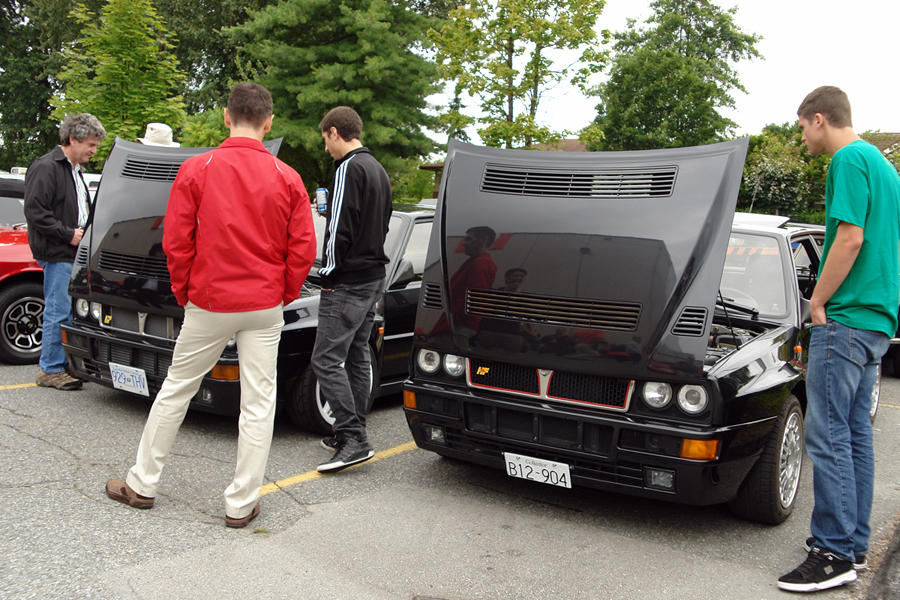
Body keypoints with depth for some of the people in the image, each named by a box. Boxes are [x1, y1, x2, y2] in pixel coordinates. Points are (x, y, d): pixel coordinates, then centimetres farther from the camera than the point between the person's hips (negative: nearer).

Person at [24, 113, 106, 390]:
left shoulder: (74, 170, 19)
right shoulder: (46, 167, -11)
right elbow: (34, 211, -17)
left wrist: (85, 232, 11)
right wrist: (68, 234, -16)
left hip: (73, 253, 9)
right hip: (57, 254, -9)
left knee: (72, 312, 11)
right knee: (58, 311, -5)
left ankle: (64, 364, 19)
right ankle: (50, 370, 4)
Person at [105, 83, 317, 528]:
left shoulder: (196, 170, -5)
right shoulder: (287, 179, -2)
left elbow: (175, 243, -5)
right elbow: (303, 248, -3)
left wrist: (184, 293, 9)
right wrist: (284, 294, 10)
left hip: (209, 303, 0)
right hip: (265, 307, 1)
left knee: (176, 390, 15)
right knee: (258, 403, 6)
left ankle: (142, 484, 27)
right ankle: (242, 503, 12)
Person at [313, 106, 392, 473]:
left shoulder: (349, 168, -14)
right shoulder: (378, 170, 17)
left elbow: (340, 229, -20)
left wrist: (329, 274, -11)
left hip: (347, 282, -10)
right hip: (373, 277, 10)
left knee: (327, 360, -8)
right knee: (357, 357, 13)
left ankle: (354, 439, -9)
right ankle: (352, 435, 21)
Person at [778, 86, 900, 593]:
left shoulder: (849, 160, -10)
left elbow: (850, 238, -20)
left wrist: (818, 301, -10)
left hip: (846, 319, -10)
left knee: (828, 434, -7)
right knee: (856, 432, 13)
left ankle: (834, 553, -1)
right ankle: (855, 545, 21)